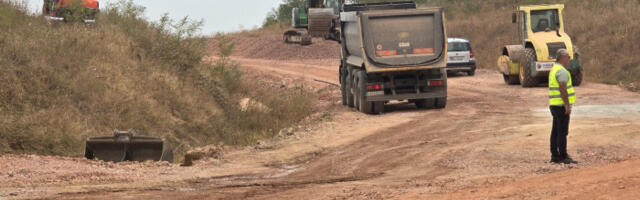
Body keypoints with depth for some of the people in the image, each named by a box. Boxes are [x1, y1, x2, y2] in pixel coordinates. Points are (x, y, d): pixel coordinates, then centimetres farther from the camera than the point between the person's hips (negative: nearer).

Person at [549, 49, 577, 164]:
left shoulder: (554, 69, 17)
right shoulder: (561, 71, -15)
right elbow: (563, 89, -21)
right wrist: (567, 105, -21)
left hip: (554, 105, 10)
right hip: (561, 106, -10)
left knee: (556, 131, 11)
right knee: (562, 132, -8)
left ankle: (555, 156, 13)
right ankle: (563, 156, -8)